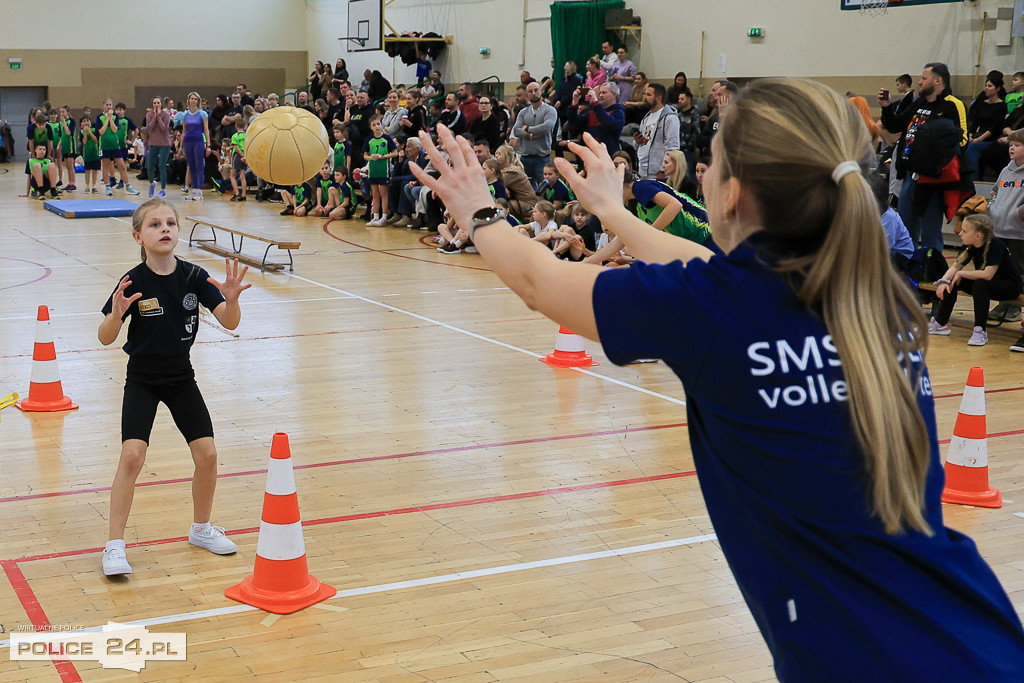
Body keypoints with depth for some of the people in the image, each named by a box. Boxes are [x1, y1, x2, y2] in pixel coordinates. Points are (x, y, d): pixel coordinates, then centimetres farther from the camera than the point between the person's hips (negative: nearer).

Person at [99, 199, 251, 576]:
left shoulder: (194, 276, -8)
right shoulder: (134, 281, -14)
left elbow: (230, 323, -10)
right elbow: (105, 338, -12)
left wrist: (231, 299, -31)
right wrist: (117, 314, -32)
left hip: (181, 377, 3)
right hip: (142, 379, -3)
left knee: (207, 454, 0)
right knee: (132, 456, -17)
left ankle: (201, 529, 24)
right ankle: (115, 546, -5)